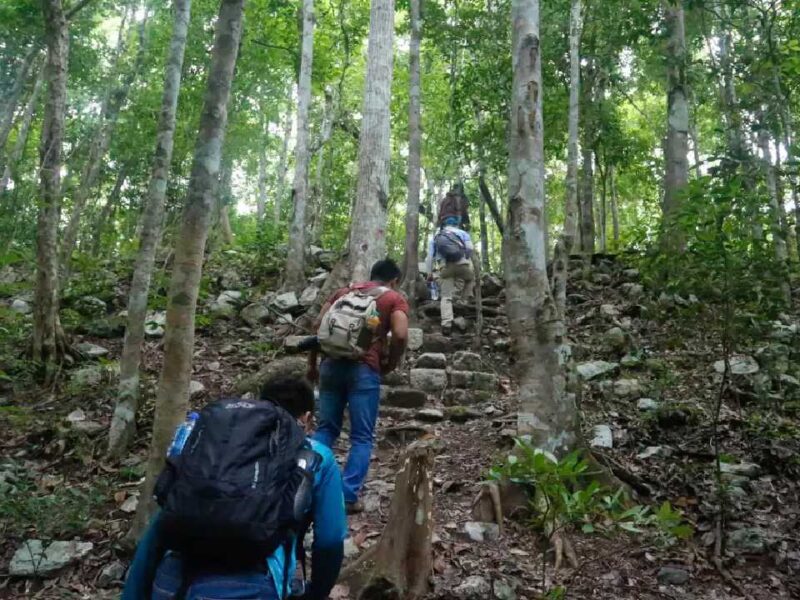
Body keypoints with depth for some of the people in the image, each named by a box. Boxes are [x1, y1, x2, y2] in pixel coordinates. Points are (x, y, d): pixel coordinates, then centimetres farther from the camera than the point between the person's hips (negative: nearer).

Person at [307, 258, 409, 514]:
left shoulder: (344, 290, 20)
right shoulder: (395, 298, 8)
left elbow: (318, 326, 12)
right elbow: (400, 335, -9)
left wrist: (312, 363, 17)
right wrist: (389, 365, 5)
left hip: (331, 364, 4)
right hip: (364, 369, -4)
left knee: (326, 429, 15)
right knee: (362, 437, 5)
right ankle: (348, 497, 2)